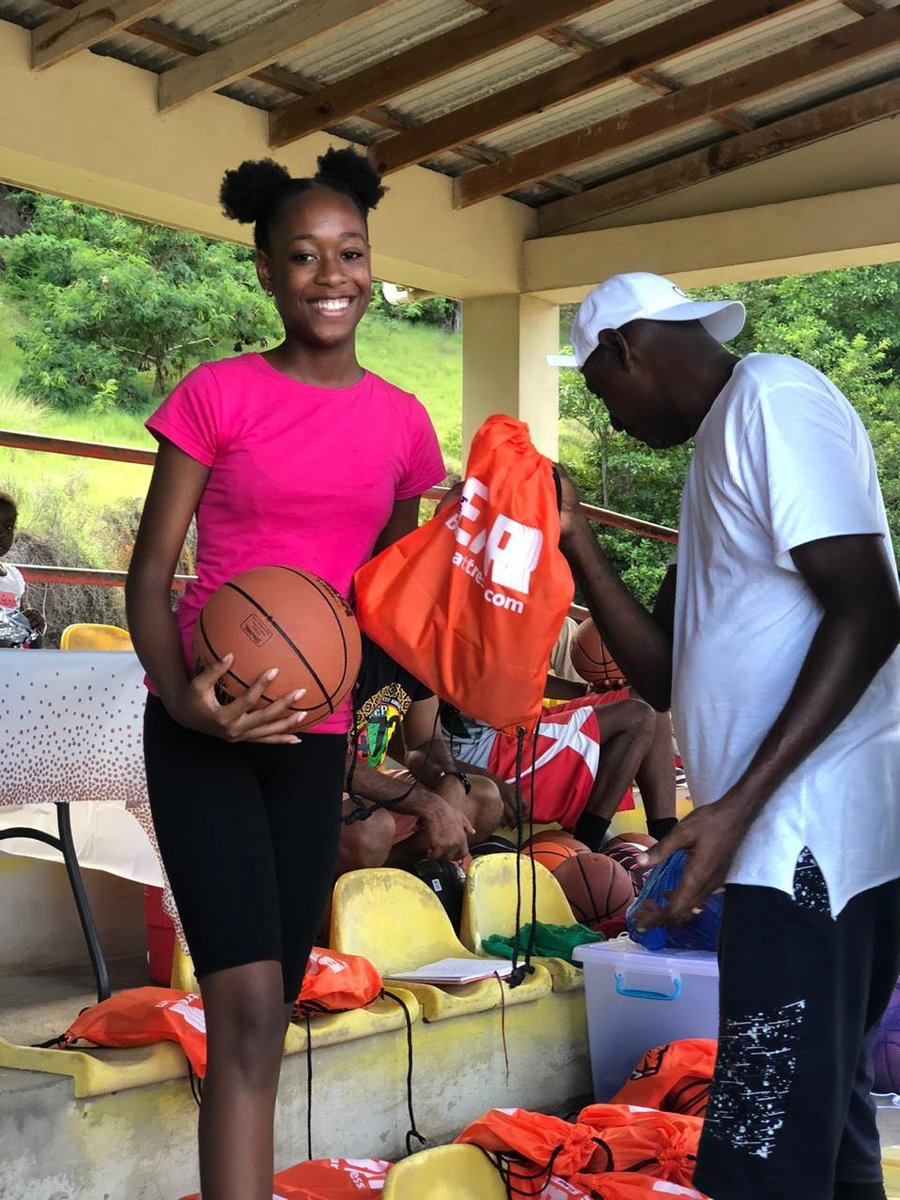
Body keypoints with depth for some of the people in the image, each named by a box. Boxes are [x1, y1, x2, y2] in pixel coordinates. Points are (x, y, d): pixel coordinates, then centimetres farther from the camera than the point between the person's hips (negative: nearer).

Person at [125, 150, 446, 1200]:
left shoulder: (402, 422, 6)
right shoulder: (218, 394, -5)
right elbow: (148, 575, -6)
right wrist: (182, 697, -23)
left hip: (316, 737, 4)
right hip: (204, 730, -4)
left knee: (270, 1007, 12)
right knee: (248, 1009, -14)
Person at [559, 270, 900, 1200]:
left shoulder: (772, 398, -7)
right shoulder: (718, 447, 22)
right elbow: (663, 674, 18)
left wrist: (737, 805, -21)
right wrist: (574, 543, 9)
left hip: (812, 835, -10)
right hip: (791, 837, 10)